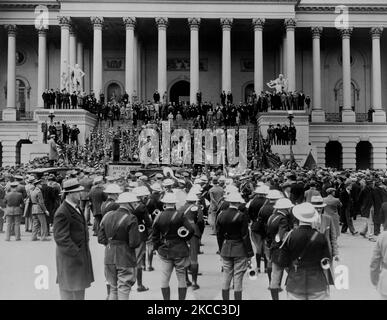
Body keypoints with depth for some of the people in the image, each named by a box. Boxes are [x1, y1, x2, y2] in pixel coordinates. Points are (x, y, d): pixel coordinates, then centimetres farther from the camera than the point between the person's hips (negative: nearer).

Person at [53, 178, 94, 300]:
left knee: (80, 291, 17)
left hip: (81, 257, 9)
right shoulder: (62, 213, -20)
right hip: (70, 259, -9)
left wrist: (84, 253, 14)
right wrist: (76, 254, -21)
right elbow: (61, 238, -23)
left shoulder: (76, 208, 11)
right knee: (68, 292, 2)